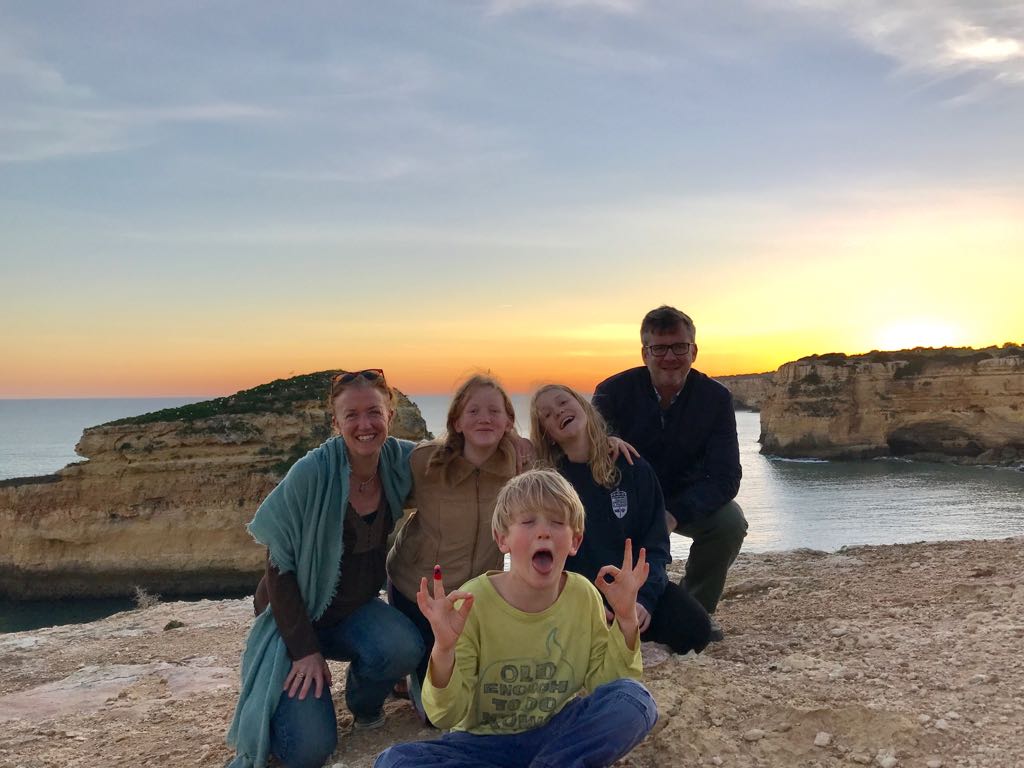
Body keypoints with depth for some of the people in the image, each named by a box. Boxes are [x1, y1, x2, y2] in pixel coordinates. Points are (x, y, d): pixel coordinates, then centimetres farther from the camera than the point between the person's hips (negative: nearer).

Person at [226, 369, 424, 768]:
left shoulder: (401, 460, -12)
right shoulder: (311, 474, -25)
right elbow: (279, 567, -17)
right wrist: (305, 650, -18)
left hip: (357, 609, 4)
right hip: (298, 614, -4)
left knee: (403, 647, -30)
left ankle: (363, 701, 6)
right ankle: (281, 695, 17)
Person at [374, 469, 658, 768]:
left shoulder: (584, 596, -7)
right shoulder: (472, 601, -15)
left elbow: (603, 685, -4)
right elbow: (449, 715, -14)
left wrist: (626, 620, -14)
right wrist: (444, 651, -33)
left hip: (557, 735, 1)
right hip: (486, 741, 0)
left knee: (632, 700, -24)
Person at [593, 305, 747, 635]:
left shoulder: (715, 397, -15)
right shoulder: (613, 392, -17)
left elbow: (725, 476, -20)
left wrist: (674, 515, -36)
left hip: (688, 500, 1)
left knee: (731, 520, -26)